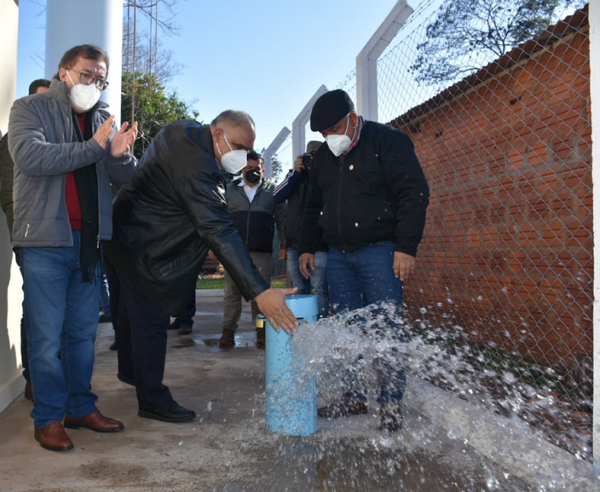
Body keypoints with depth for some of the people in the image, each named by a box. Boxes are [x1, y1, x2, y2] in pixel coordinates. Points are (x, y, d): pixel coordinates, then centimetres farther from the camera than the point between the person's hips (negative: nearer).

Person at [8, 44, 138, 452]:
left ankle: (81, 407, 23)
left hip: (90, 242, 5)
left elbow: (125, 178, 9)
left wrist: (120, 155, -13)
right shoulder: (30, 109, 2)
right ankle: (48, 418, 12)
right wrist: (93, 147, -18)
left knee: (83, 333, 11)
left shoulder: (102, 119, 15)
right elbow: (29, 155, -18)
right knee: (47, 336, -1)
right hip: (46, 239, -4)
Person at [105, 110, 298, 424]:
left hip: (129, 231, 11)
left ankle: (129, 370, 43)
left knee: (135, 307, 23)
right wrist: (259, 292, -43)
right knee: (151, 319, -5)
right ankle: (152, 400, 8)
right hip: (139, 243, -11)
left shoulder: (187, 131, 0)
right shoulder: (195, 162, -33)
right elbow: (219, 231, -40)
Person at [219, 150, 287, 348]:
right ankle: (228, 330, 9)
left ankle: (262, 330, 11)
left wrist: (284, 245, 2)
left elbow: (282, 219, 8)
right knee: (232, 291, 2)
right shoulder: (230, 189, 12)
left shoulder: (272, 190, 9)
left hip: (262, 252, -1)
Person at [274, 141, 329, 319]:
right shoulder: (296, 174, 17)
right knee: (299, 291, 9)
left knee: (318, 290, -11)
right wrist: (296, 172, -4)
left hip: (319, 244, -4)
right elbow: (277, 197, 4)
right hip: (295, 242, 4)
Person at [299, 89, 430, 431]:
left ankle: (392, 403, 6)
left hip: (380, 250, -6)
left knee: (387, 327, -5)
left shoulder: (387, 141, -3)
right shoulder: (324, 156, 16)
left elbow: (414, 194, -10)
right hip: (339, 255, 6)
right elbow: (314, 206, 24)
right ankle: (355, 396, 17)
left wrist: (407, 247, -17)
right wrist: (308, 247, 17)